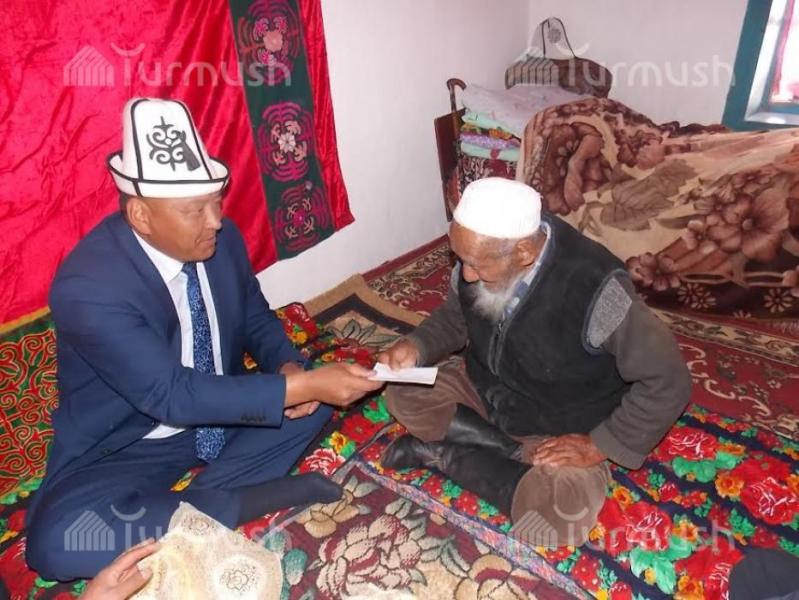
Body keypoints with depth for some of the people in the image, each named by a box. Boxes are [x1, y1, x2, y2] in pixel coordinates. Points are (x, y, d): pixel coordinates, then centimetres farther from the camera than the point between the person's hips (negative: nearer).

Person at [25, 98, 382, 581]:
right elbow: (172, 396, -32)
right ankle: (253, 499, -18)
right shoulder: (88, 287, -30)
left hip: (219, 412, 5)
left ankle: (183, 508, -14)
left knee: (317, 396, -10)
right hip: (129, 446, -4)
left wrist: (290, 368, -19)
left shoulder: (222, 239, -12)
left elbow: (256, 318, 3)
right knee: (56, 538, -30)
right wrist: (298, 386, -38)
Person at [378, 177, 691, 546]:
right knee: (403, 394, -8)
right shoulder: (481, 256, -17)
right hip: (484, 390, 5)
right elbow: (453, 317, 3)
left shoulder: (593, 288, -34)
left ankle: (442, 453, -10)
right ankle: (511, 452, -10)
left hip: (560, 429, -5)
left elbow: (668, 381, -25)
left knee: (559, 520, -29)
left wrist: (601, 445, -24)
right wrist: (415, 347, -17)